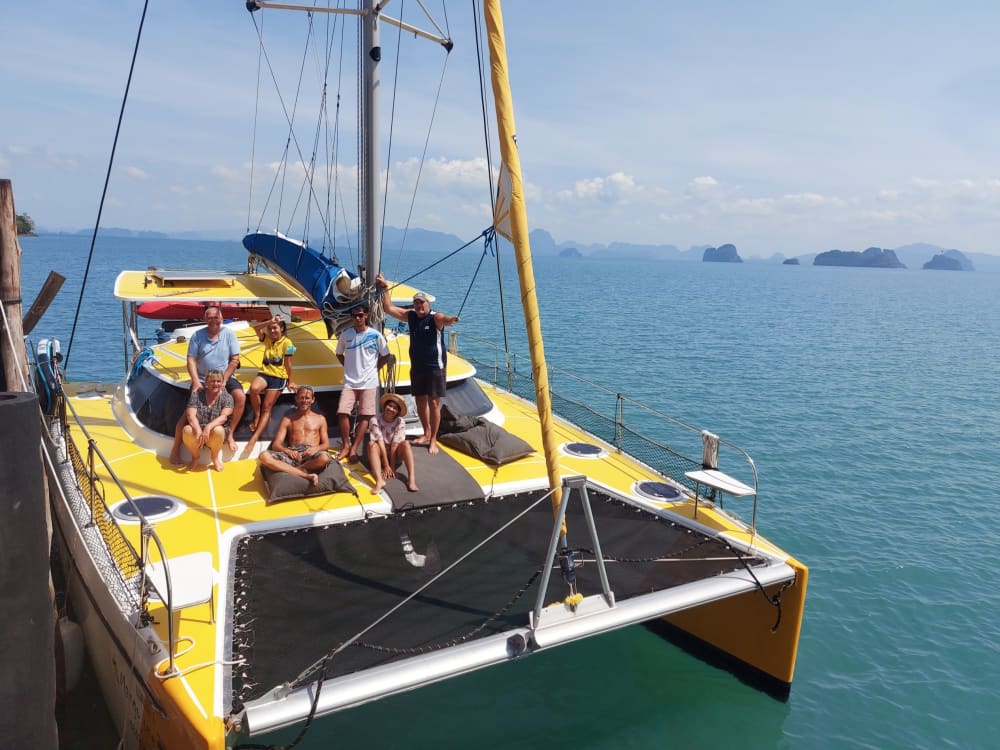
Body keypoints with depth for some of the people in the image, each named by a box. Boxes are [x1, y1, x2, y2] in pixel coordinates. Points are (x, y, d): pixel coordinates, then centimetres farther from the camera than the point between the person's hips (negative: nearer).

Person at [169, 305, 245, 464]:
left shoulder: (229, 334, -1)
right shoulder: (197, 335, -1)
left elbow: (235, 360, -4)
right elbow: (191, 361, -5)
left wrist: (223, 380, -12)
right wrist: (196, 382, -18)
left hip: (225, 378, 0)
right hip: (202, 380, 0)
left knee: (240, 397, -28)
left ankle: (230, 434, -12)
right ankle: (176, 448, 1)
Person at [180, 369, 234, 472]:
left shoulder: (227, 397, -3)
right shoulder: (196, 394, -1)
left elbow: (224, 416, -18)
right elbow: (191, 415, -12)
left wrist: (209, 427, -36)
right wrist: (198, 430, -30)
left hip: (214, 436, -1)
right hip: (197, 431, 1)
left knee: (218, 430, -35)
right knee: (187, 430, -32)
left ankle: (215, 457, -4)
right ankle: (196, 457, -2)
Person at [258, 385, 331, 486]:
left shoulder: (320, 419, 22)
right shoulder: (287, 420, 22)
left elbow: (326, 444, 14)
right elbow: (276, 445, 11)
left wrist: (315, 448, -10)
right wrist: (287, 451, -13)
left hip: (311, 455, -1)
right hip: (292, 455, 1)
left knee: (324, 457, -39)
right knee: (264, 456, -31)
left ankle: (291, 470, -22)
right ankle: (306, 476, -39)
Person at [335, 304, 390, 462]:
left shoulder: (376, 335, -3)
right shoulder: (345, 335, 3)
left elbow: (385, 356, 7)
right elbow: (339, 354, 19)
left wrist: (374, 368, 3)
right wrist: (348, 367, 8)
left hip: (368, 382, -1)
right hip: (350, 382, 2)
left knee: (364, 416, -3)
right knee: (342, 412, -10)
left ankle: (354, 449, 3)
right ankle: (346, 445, 6)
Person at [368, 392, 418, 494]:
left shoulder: (400, 422, -11)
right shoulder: (376, 420, -15)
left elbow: (395, 445, -18)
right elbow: (380, 443, -20)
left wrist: (392, 467, -21)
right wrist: (386, 466, -24)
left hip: (394, 455, 1)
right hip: (381, 454, -1)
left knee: (405, 444, -26)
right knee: (372, 444, -30)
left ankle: (411, 479, -39)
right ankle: (379, 481, -48)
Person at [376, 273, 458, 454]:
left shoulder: (435, 318, -12)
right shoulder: (411, 316, 5)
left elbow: (444, 319, -36)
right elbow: (389, 308, 9)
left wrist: (450, 319, -59)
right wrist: (385, 289, 3)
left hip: (435, 366, -6)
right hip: (417, 366, 6)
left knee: (434, 403, -3)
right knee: (420, 401, 14)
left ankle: (433, 440, 5)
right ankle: (426, 433, 31)